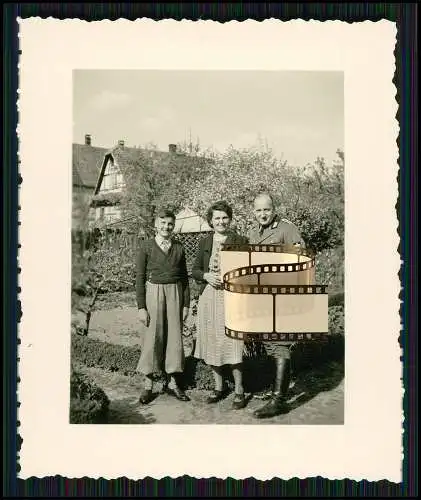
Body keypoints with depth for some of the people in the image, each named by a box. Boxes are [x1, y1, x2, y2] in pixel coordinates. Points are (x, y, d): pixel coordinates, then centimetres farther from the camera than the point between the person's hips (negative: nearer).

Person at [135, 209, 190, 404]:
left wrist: (186, 304, 7)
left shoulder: (179, 247, 8)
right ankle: (148, 385, 11)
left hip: (175, 293, 3)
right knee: (153, 338, -1)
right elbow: (140, 277, -2)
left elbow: (184, 277, 11)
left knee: (175, 337, 5)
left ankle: (172, 382, 18)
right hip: (153, 293, -3)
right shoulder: (146, 246, -1)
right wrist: (141, 306, -7)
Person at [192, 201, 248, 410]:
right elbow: (195, 271, 13)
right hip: (208, 297, 4)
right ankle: (218, 387, 25)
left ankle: (239, 391, 9)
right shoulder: (204, 243, 11)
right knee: (212, 343, 9)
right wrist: (206, 276, -6)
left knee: (232, 343, -6)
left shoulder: (240, 241, 1)